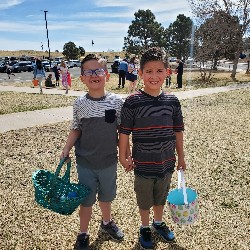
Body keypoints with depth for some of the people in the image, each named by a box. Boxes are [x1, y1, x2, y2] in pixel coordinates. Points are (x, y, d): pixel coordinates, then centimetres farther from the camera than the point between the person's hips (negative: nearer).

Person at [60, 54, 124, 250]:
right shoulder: (80, 103, -9)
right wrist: (67, 149, -9)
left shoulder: (117, 102, -10)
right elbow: (76, 129, 1)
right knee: (86, 199, 14)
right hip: (85, 162, -1)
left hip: (109, 161, 1)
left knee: (106, 195, 22)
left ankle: (107, 222, 50)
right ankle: (83, 234, 36)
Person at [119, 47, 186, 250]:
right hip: (143, 163, -3)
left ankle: (159, 223, 49)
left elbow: (178, 131, 4)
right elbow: (124, 132, -9)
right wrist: (123, 156, -4)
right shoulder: (133, 102, -16)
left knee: (161, 196, 23)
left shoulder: (172, 101, -5)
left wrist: (181, 157, 10)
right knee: (144, 198, 17)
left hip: (166, 162, 3)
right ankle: (145, 227, 43)